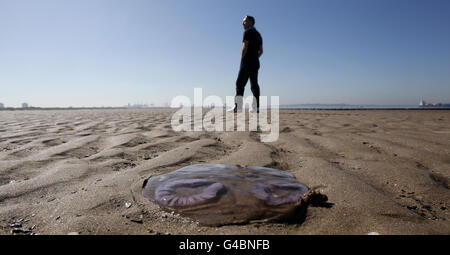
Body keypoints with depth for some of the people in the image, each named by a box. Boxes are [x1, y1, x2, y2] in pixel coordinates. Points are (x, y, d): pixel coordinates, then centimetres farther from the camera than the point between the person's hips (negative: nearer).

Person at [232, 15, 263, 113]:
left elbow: (245, 47, -12)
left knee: (240, 83, -13)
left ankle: (238, 107, -21)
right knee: (254, 84, 4)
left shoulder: (248, 31, -2)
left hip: (247, 62, -9)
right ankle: (256, 107, 0)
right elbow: (261, 51, 23)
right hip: (255, 63, 9)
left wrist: (242, 60, -7)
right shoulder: (258, 34, 24)